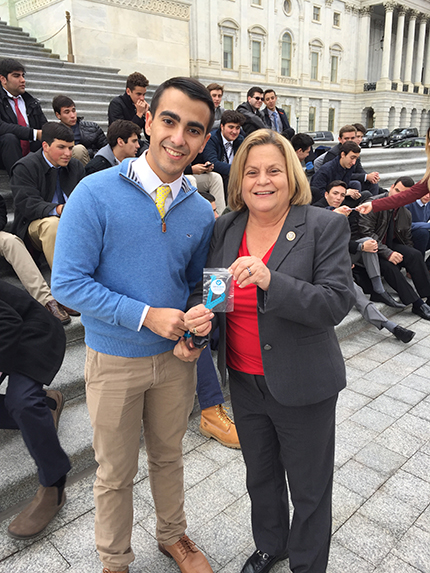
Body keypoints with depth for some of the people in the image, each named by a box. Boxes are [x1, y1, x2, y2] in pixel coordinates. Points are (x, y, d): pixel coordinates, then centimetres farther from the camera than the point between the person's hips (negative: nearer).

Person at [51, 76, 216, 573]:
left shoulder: (201, 210, -2)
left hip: (175, 355, 4)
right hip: (115, 360, -3)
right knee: (115, 473, 17)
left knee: (168, 457, 24)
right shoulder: (97, 192, -16)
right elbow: (67, 282, -19)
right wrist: (148, 316, -23)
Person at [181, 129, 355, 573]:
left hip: (302, 385, -4)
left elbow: (337, 303, -21)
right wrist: (198, 315, -17)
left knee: (309, 487, 16)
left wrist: (271, 280, -34)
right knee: (260, 477, 26)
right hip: (245, 382, 4)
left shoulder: (325, 227, -13)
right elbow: (202, 288, 6)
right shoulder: (225, 228, 0)